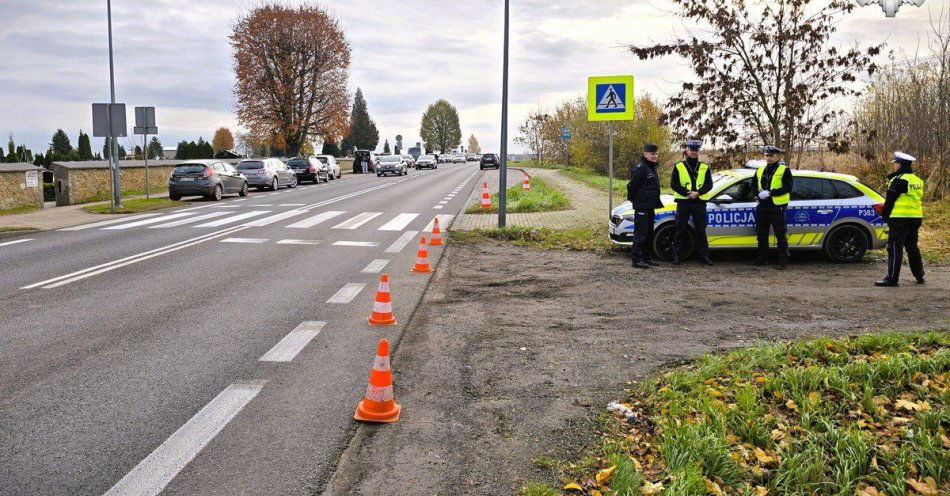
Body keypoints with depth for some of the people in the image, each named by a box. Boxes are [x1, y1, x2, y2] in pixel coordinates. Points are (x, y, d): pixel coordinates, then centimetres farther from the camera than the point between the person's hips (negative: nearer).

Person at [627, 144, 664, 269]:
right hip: (641, 206, -10)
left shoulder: (652, 167, 15)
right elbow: (632, 185, -18)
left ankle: (647, 257, 24)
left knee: (649, 233, 15)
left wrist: (656, 202, 18)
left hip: (650, 206, 10)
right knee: (640, 233, -8)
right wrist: (632, 199, -6)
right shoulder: (640, 168, -17)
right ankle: (636, 259, -5)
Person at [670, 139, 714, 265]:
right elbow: (673, 184, -2)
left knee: (701, 231, 6)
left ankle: (704, 255, 12)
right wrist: (687, 193, -14)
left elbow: (709, 184, 3)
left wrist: (697, 192, -14)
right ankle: (677, 255, 6)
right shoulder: (679, 166, 5)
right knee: (680, 230, 1)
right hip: (683, 202, -2)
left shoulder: (705, 167, 10)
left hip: (700, 203, 2)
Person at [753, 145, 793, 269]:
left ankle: (783, 261, 0)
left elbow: (787, 188, -12)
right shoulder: (760, 170, 15)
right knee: (762, 235, 12)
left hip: (777, 208, -6)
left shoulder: (784, 170, -3)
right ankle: (762, 258, 23)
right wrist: (760, 193, -4)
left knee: (780, 236, -4)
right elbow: (755, 186, 18)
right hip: (762, 207, 6)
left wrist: (770, 193, -20)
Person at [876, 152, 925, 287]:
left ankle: (891, 278, -7)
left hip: (900, 219, -9)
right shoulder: (917, 180, 14)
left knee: (895, 249, -6)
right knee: (912, 248, 19)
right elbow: (917, 199, 21)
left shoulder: (899, 180, -12)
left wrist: (885, 216, -1)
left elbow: (890, 200, -11)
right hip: (916, 218, 9)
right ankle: (919, 276, 27)